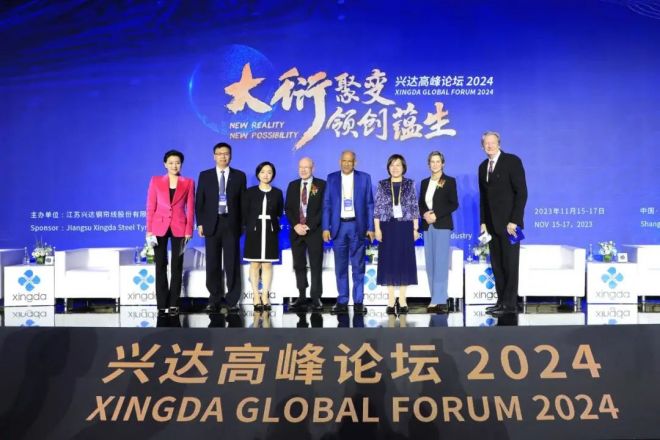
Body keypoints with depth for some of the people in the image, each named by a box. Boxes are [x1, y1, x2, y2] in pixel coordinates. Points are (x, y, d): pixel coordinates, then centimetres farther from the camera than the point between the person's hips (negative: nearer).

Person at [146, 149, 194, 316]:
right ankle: (162, 304, 9)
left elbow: (190, 208, 2)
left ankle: (173, 303, 11)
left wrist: (189, 230, -6)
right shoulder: (155, 181, 4)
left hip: (179, 228, 0)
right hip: (159, 227, 0)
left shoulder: (188, 183, 4)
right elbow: (150, 207, 2)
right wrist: (149, 229, -4)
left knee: (177, 266, 4)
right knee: (160, 265, 2)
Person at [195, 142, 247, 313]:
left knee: (232, 263, 1)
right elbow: (199, 201, 7)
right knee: (213, 264, 5)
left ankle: (232, 300, 8)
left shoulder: (239, 176, 7)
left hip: (231, 224, -1)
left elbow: (243, 201, 5)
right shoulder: (205, 176, 8)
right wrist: (200, 223, -1)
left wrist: (242, 224, -1)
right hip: (212, 224, 1)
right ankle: (215, 300, 14)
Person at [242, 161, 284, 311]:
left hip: (270, 231, 1)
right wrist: (249, 227, -1)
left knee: (267, 265, 3)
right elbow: (245, 213, 3)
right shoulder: (250, 192, 2)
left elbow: (280, 213, 8)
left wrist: (276, 226, -2)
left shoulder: (277, 193, 6)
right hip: (254, 231, -1)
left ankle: (265, 296, 9)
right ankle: (256, 296, 7)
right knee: (255, 265, 1)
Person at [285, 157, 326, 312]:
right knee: (299, 265, 5)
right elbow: (288, 208, 9)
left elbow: (324, 208, -5)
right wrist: (296, 225, -7)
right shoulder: (292, 185, 13)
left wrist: (309, 226, -12)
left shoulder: (321, 185, 1)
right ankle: (302, 297, 12)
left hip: (314, 231, -3)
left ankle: (316, 298, 3)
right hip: (296, 231, 4)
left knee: (316, 266, -1)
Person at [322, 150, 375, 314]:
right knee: (340, 267, 5)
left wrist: (370, 228, -2)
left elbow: (369, 204, 3)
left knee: (358, 266, 3)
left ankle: (358, 301, 10)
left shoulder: (364, 178, 4)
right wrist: (326, 228, -1)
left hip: (357, 226, -1)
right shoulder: (331, 178, 7)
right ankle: (342, 302, 13)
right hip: (338, 226, 1)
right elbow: (327, 204, 6)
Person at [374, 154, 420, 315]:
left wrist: (415, 228, -1)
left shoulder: (410, 184, 5)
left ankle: (402, 300, 11)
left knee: (404, 261, 3)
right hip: (388, 227, 0)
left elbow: (415, 207, 5)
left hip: (405, 227, 0)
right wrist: (377, 228, -5)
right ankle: (391, 300, 9)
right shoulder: (382, 185, 5)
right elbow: (377, 208, 2)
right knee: (389, 261, 2)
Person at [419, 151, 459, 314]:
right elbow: (420, 204, 15)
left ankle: (438, 300, -6)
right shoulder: (425, 182, 15)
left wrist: (437, 215, -14)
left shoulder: (450, 181, 1)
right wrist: (424, 214, -6)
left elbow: (454, 204, -4)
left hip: (442, 225, -5)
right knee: (430, 263, 2)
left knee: (440, 262, -8)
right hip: (427, 226, 5)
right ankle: (440, 299, 8)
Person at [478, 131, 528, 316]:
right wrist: (483, 222, 8)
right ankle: (502, 301, 12)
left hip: (509, 222, -6)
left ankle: (510, 304, 2)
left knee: (510, 264, -3)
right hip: (492, 223, 6)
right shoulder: (483, 167, 14)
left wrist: (514, 221, -15)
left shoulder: (512, 161, -5)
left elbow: (521, 192, -9)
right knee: (496, 265, 6)